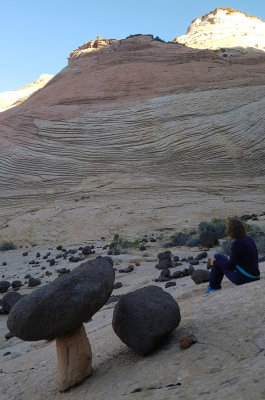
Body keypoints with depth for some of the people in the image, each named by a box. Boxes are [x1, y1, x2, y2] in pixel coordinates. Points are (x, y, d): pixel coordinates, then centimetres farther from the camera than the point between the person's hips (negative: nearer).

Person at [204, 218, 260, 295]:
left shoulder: (237, 244, -20)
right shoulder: (249, 239, 5)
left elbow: (230, 265, -15)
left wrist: (215, 262, 0)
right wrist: (229, 258, 28)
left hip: (242, 278, -8)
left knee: (217, 257, 7)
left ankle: (213, 287, 18)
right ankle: (215, 286, 35)